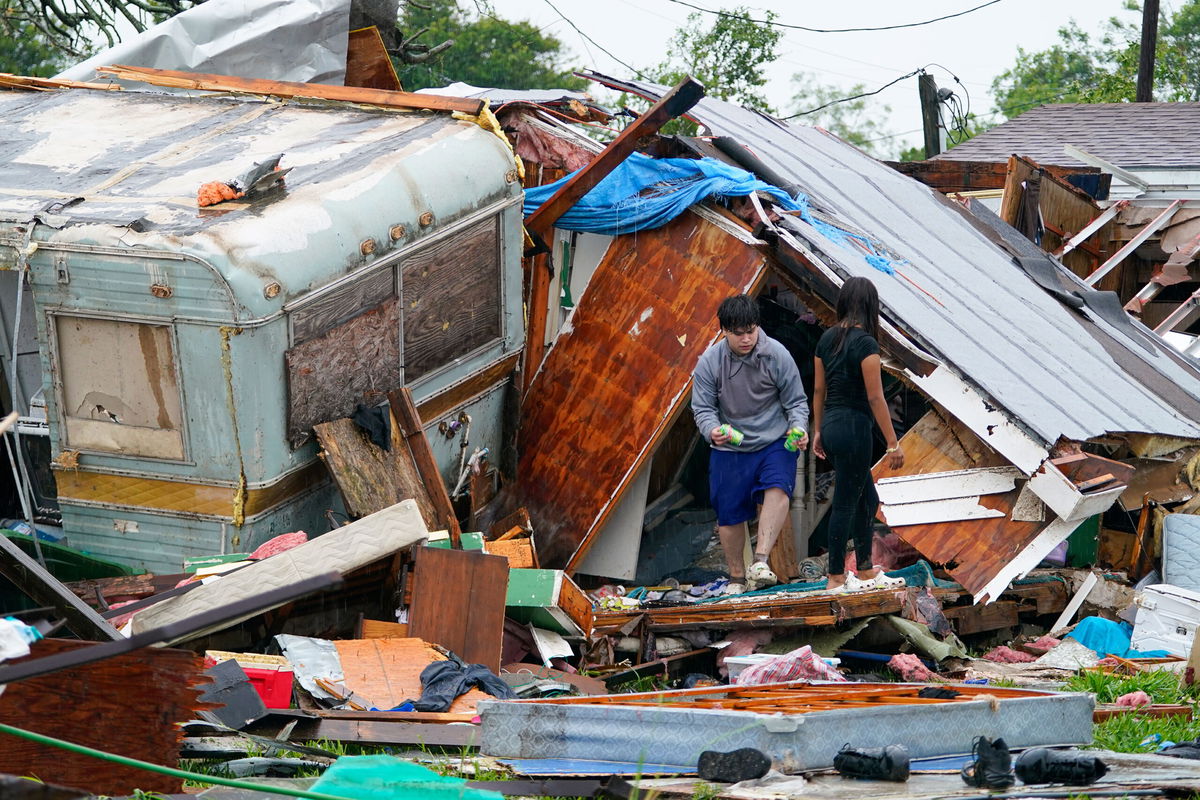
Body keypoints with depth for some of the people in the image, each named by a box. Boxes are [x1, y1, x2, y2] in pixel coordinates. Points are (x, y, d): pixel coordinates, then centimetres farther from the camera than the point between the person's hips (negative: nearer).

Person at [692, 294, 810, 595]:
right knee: (729, 516, 6)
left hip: (774, 443, -1)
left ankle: (761, 561, -36)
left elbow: (796, 400, -1)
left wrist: (797, 428, -20)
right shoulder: (709, 362, -9)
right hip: (729, 449, 1)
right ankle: (737, 576, 28)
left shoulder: (777, 355, -9)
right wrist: (712, 431, -27)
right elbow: (702, 407, -5)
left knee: (778, 489, -30)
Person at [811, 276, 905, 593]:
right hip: (854, 427, -8)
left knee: (867, 499, 18)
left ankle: (866, 571, 24)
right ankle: (836, 578, 8)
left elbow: (818, 390, 13)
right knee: (845, 503, 1)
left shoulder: (827, 339, 7)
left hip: (831, 425, 8)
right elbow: (875, 398, -16)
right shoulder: (865, 343, -16)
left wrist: (818, 432, 23)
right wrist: (893, 443, -13)